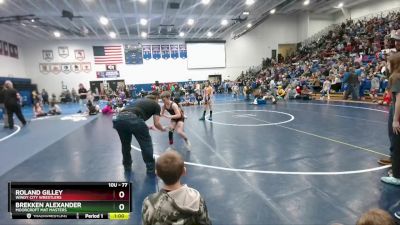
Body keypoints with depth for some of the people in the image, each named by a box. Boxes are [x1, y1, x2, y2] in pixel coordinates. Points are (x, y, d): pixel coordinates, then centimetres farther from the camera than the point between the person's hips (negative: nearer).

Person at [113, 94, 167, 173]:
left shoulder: (140, 101, 38)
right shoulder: (156, 105, 22)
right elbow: (156, 124, 19)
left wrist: (146, 127, 59)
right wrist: (162, 129, 41)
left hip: (118, 119, 6)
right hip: (132, 118, -6)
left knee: (125, 144, 29)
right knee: (146, 144, 14)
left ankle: (127, 165, 44)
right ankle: (151, 169, 22)